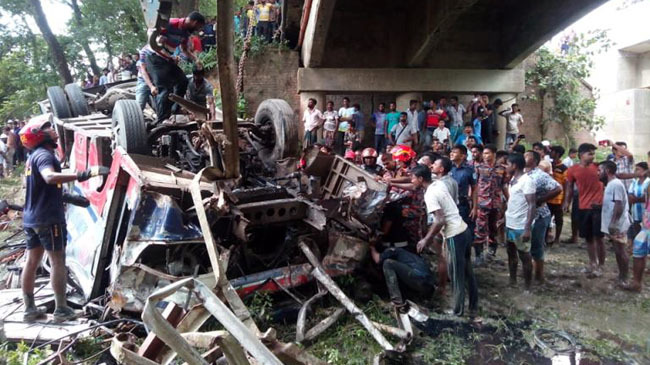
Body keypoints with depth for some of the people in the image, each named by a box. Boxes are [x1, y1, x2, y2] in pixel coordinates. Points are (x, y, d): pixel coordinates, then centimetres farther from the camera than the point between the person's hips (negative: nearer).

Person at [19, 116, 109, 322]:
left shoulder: (34, 156, 16)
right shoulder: (43, 155, -15)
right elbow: (50, 177, -38)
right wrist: (83, 175, -46)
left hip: (31, 218, 10)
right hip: (49, 218, -9)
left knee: (32, 261, 11)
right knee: (58, 261, -3)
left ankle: (30, 309, 18)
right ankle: (61, 309, 1)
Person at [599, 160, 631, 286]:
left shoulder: (616, 184, -16)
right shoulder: (610, 184, 15)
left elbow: (619, 205, -22)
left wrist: (613, 223, -25)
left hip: (617, 225, -10)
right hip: (612, 224, 10)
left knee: (620, 251, -3)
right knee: (617, 251, 15)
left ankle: (624, 278, 5)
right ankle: (621, 276, 23)